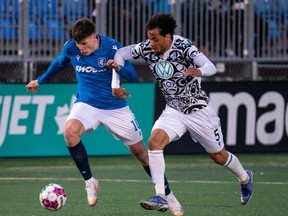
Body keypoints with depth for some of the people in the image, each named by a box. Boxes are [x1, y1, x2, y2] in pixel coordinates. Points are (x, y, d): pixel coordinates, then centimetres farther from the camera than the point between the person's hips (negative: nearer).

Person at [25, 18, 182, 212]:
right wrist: (40, 81, 27)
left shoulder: (112, 47, -17)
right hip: (86, 104, 1)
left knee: (139, 151, 4)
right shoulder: (70, 48, -8)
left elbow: (133, 76, -17)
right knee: (70, 131, -31)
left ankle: (168, 194, 21)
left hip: (115, 107, -1)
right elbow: (59, 63, 15)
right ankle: (89, 181, -16)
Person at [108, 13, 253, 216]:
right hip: (174, 110, 4)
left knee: (218, 156, 11)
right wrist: (116, 84, -12)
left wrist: (199, 71, -58)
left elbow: (211, 67, -35)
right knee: (154, 142, -22)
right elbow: (121, 53, -1)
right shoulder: (147, 48, -12)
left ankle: (245, 178, 43)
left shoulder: (183, 47, -26)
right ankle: (161, 196, -20)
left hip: (198, 109, -4)